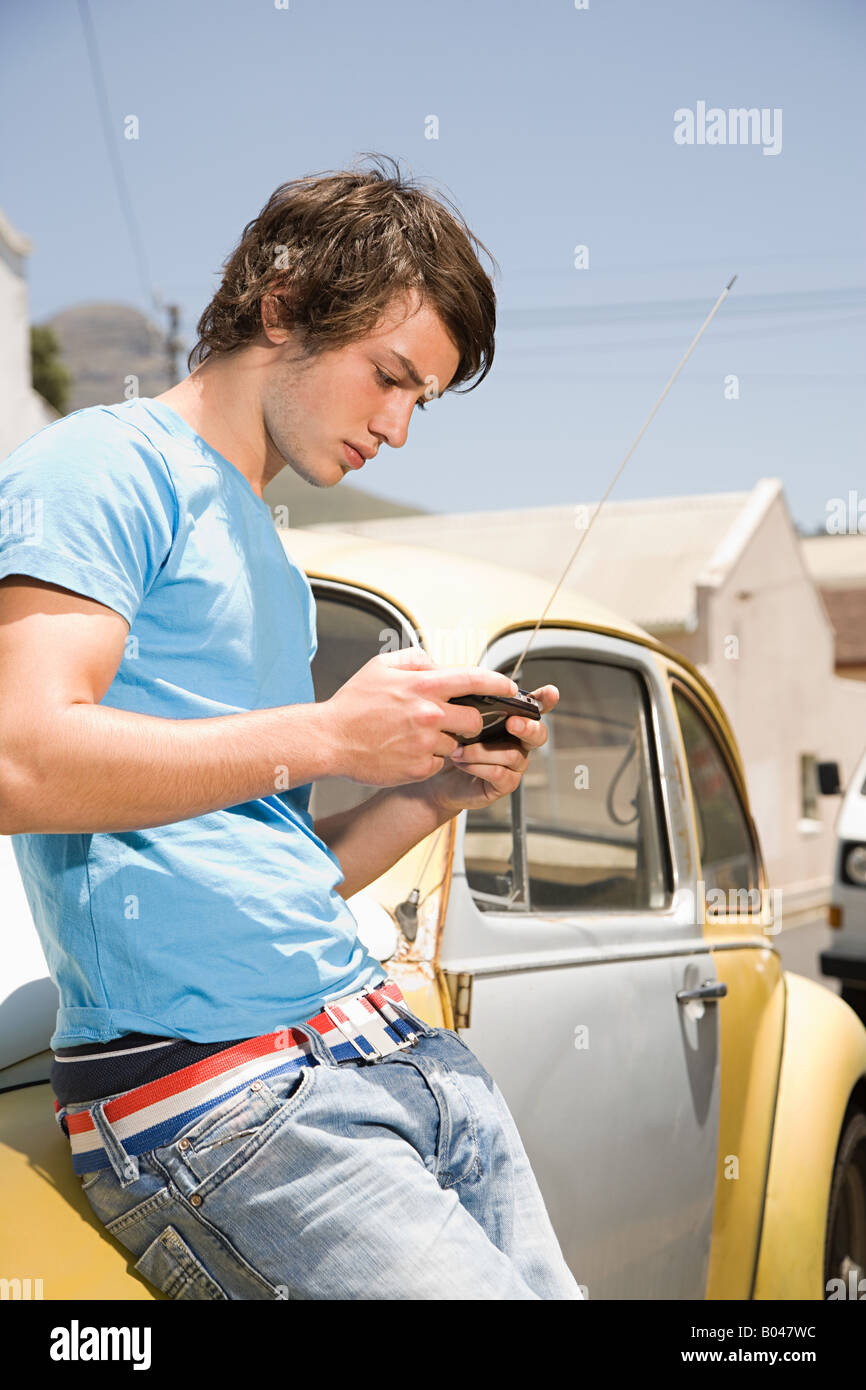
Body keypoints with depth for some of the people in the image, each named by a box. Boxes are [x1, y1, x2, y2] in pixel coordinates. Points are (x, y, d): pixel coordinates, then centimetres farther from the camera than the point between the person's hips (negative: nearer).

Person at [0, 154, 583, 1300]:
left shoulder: (272, 566, 22)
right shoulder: (105, 468, -4)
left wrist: (435, 794, 6)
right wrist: (332, 736, -15)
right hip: (203, 1091, -8)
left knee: (550, 1284, 4)